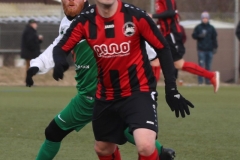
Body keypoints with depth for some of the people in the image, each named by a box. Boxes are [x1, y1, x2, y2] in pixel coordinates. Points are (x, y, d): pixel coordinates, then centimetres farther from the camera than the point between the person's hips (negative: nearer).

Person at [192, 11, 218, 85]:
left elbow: (214, 38, 11)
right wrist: (199, 35, -15)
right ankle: (200, 81, -6)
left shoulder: (211, 28, 8)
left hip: (210, 50, 2)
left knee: (208, 66, 4)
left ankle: (208, 80, 8)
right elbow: (194, 35, 5)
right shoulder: (198, 27, 4)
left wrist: (215, 47, 6)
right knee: (201, 65, -8)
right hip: (201, 50, -2)